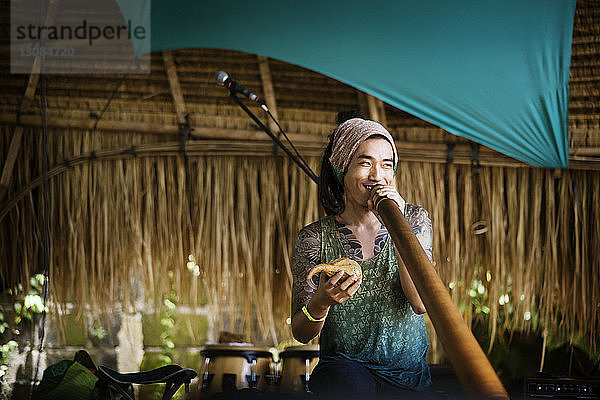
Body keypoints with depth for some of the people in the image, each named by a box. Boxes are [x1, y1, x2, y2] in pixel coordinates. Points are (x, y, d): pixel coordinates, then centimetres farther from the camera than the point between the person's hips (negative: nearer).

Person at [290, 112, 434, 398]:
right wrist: (321, 303, -22)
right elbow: (301, 334, 1)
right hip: (345, 366, -1)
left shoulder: (414, 219, 6)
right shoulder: (315, 238, 0)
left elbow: (421, 303, -10)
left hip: (410, 375, 1)